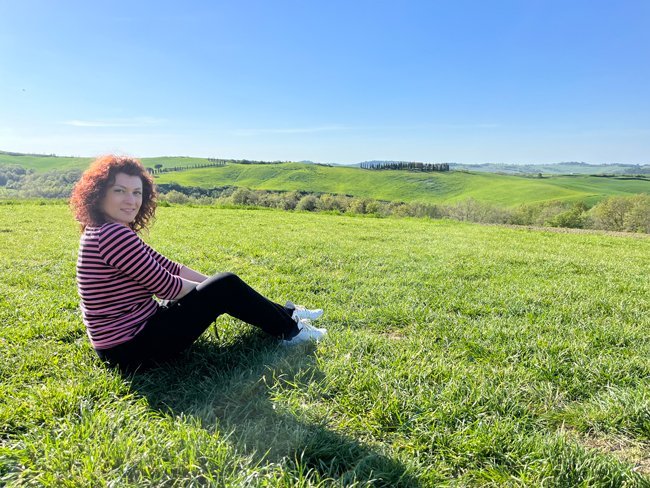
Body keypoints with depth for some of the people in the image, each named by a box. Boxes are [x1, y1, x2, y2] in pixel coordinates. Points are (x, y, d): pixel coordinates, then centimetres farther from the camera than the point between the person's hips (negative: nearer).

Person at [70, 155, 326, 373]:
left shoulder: (103, 231, 8)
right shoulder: (114, 234, -24)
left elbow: (167, 266, 8)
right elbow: (166, 285, -20)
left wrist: (209, 284, 5)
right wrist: (213, 287, -2)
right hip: (132, 349, -9)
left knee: (224, 284, 13)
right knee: (226, 287, -7)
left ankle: (284, 314, 26)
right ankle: (289, 330, 12)